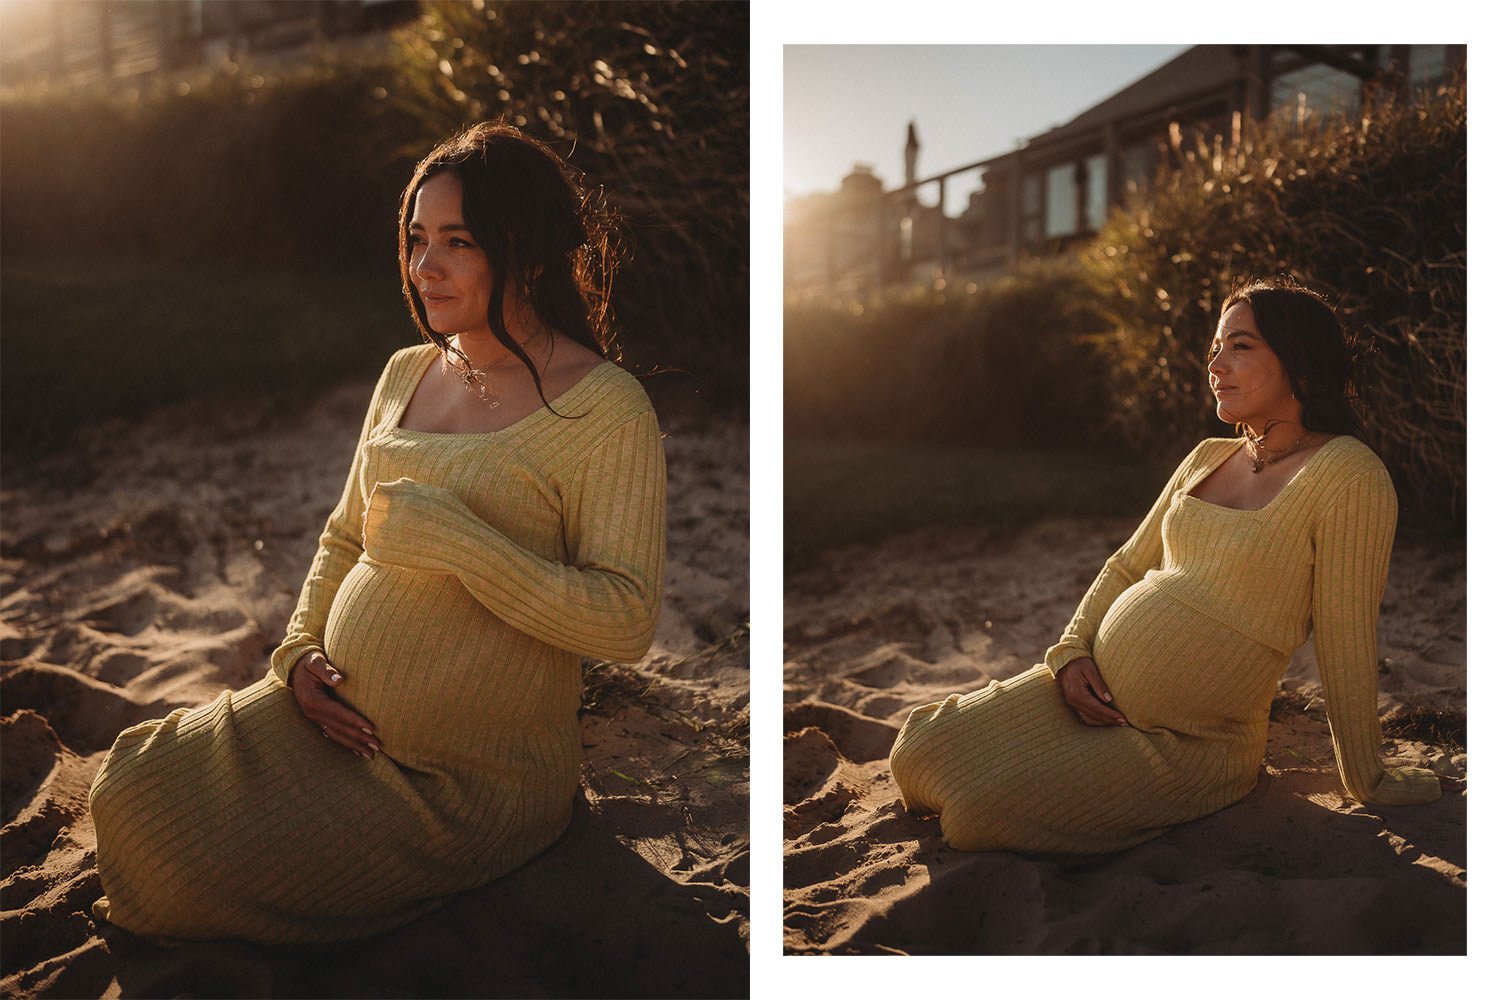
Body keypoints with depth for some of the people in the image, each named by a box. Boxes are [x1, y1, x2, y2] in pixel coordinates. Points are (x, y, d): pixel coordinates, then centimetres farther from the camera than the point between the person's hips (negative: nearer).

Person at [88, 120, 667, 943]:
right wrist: (301, 651, 2)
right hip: (338, 714, 7)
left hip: (468, 774, -7)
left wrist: (454, 541, -25)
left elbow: (627, 623, -20)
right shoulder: (406, 375, 9)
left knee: (208, 879, -15)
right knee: (128, 797, -5)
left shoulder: (604, 409, -15)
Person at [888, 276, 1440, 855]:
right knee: (919, 757, -3)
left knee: (981, 815, -21)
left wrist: (1368, 782, -4)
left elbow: (1346, 644, -12)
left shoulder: (1346, 475, -14)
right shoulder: (1207, 460, 10)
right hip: (1094, 690, 7)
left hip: (1187, 742, -7)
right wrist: (1071, 653, 2)